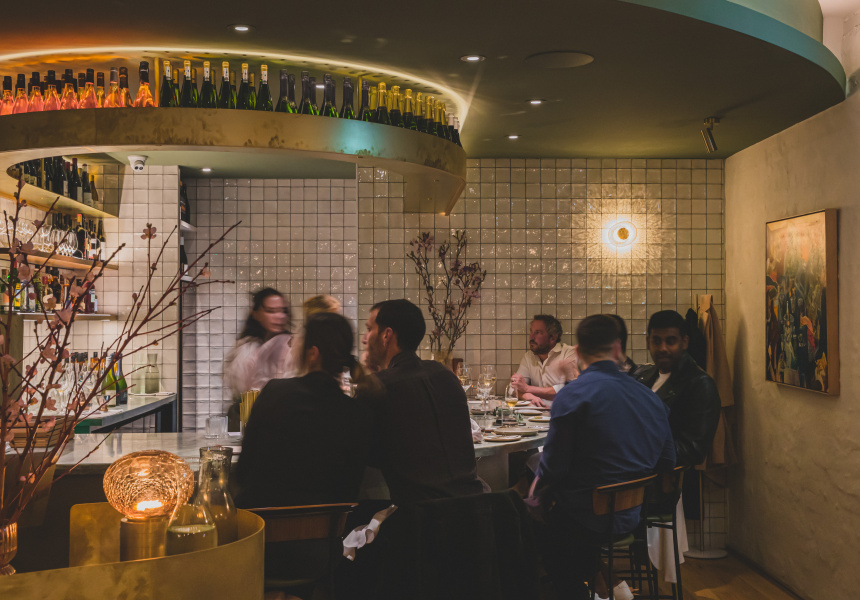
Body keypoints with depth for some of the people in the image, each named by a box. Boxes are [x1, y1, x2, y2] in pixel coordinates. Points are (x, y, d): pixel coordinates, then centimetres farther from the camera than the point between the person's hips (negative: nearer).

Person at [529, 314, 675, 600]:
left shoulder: (573, 395, -17)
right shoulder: (651, 398, 0)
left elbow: (554, 466, -16)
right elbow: (667, 462, 9)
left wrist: (537, 490, 5)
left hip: (583, 521, -7)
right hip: (630, 517, 7)